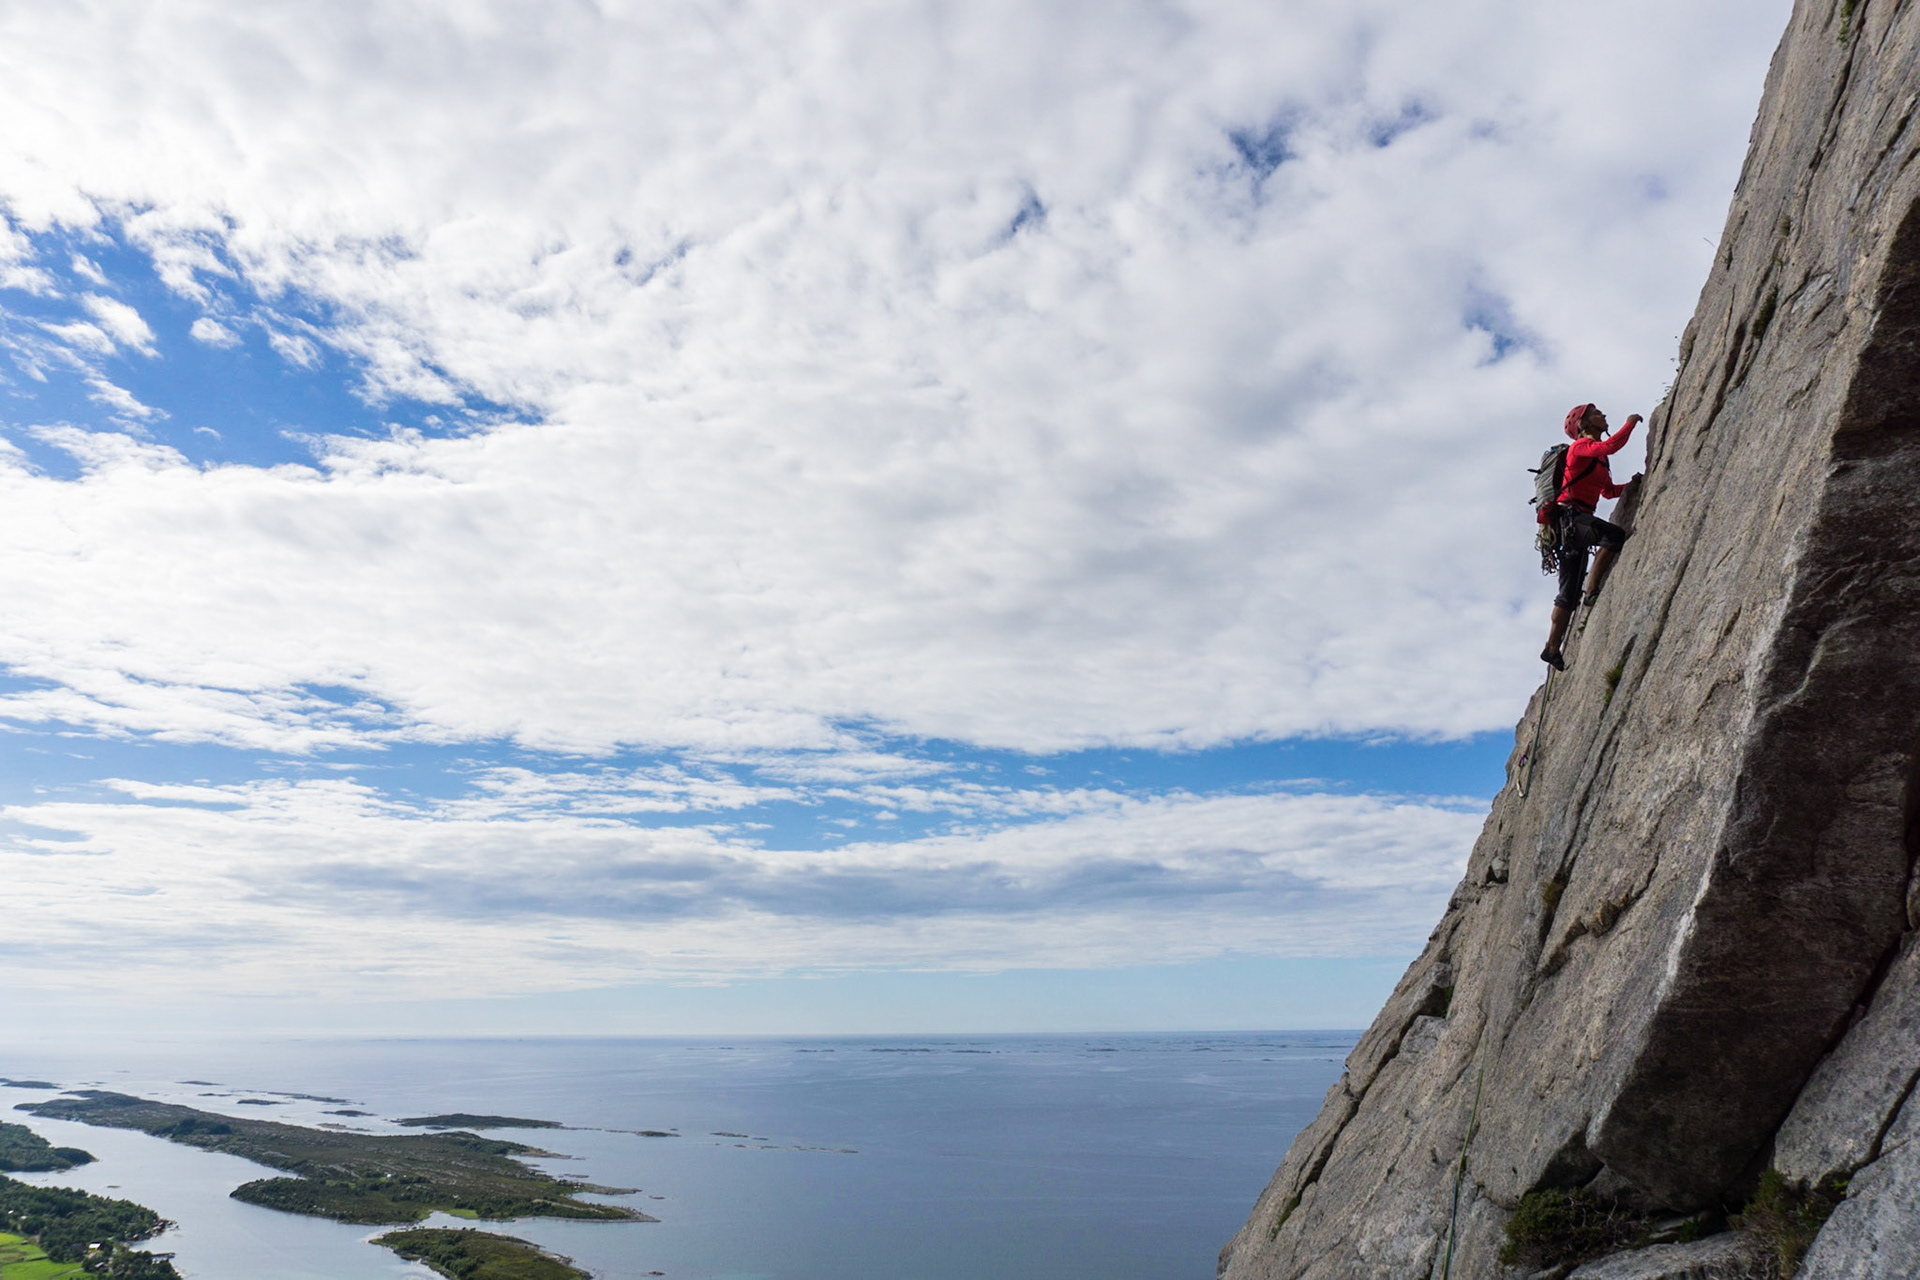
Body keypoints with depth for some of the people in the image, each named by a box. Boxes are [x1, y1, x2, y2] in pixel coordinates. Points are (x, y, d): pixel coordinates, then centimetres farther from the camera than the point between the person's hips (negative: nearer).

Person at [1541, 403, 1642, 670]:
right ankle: (1592, 593, -27)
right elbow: (1610, 446, -23)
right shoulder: (1580, 446, -2)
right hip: (1568, 516, -9)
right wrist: (1630, 423, -9)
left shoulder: (1597, 457, 25)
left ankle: (1552, 648, 7)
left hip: (1575, 524, 9)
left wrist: (1632, 484, 17)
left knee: (1569, 592, 6)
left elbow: (1608, 490, 33)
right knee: (1615, 534, -32)